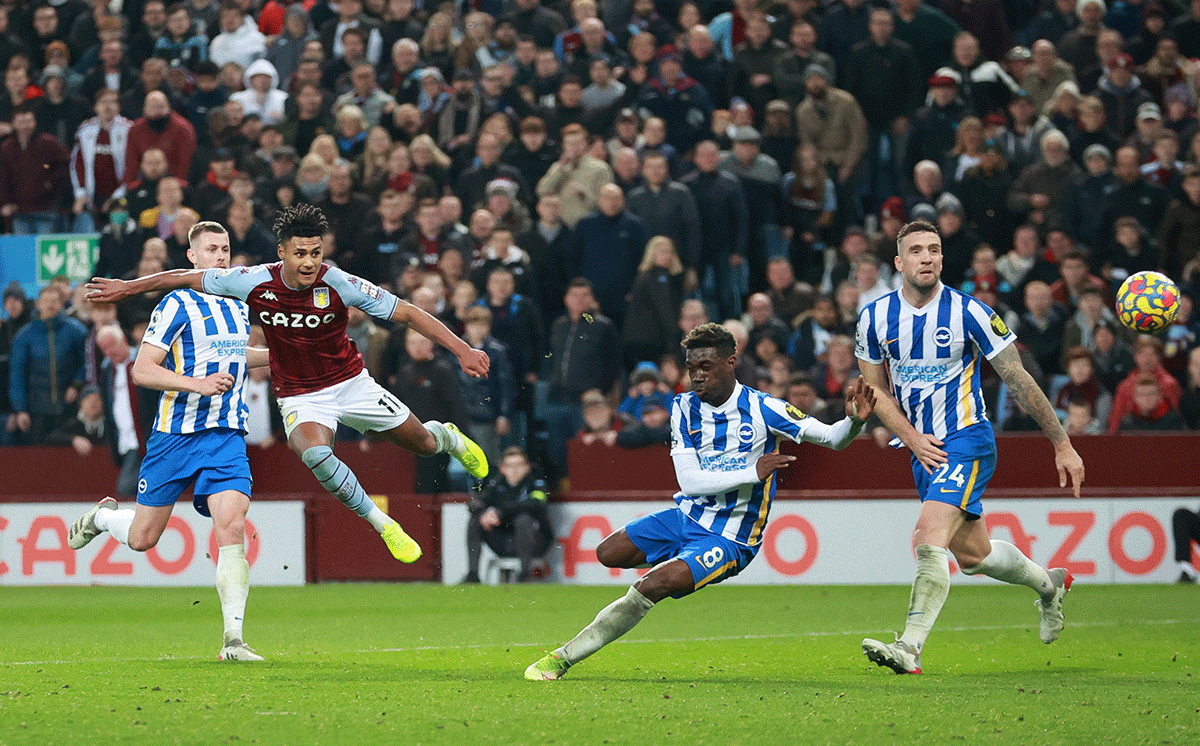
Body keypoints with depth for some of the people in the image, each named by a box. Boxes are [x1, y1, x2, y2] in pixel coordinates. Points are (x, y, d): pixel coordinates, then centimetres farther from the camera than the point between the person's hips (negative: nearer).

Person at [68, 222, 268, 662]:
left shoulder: (239, 307, 13)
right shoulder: (178, 305, -8)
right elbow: (142, 370, -13)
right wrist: (196, 383, -25)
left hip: (226, 436, 4)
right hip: (175, 436, -4)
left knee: (232, 529, -17)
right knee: (142, 538, 7)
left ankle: (233, 640, -19)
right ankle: (103, 516, 44)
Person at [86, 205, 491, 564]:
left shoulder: (338, 285, -21)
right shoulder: (256, 283, -19)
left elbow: (407, 312, -16)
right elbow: (187, 277, -5)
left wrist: (462, 349, -23)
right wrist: (126, 287, -1)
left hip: (350, 382, 1)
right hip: (300, 397, -1)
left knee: (422, 444, 12)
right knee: (314, 452, -33)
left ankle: (446, 436, 54)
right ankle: (382, 524, -15)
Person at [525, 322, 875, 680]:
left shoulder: (762, 408, -13)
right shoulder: (685, 407, -1)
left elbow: (832, 438, -10)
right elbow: (689, 480, -10)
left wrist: (854, 420, -33)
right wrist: (753, 473, -21)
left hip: (730, 539, -6)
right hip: (686, 517, 6)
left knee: (649, 587, -24)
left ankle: (565, 656, -17)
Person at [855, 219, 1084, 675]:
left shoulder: (968, 313, -13)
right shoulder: (875, 317, -2)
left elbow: (1018, 380, -7)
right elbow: (876, 390, 9)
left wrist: (1063, 445, -6)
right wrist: (913, 439, -7)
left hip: (966, 439, -6)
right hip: (924, 449, 6)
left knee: (929, 538, -24)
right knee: (973, 556, 17)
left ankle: (910, 647, -26)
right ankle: (1048, 583, 45)